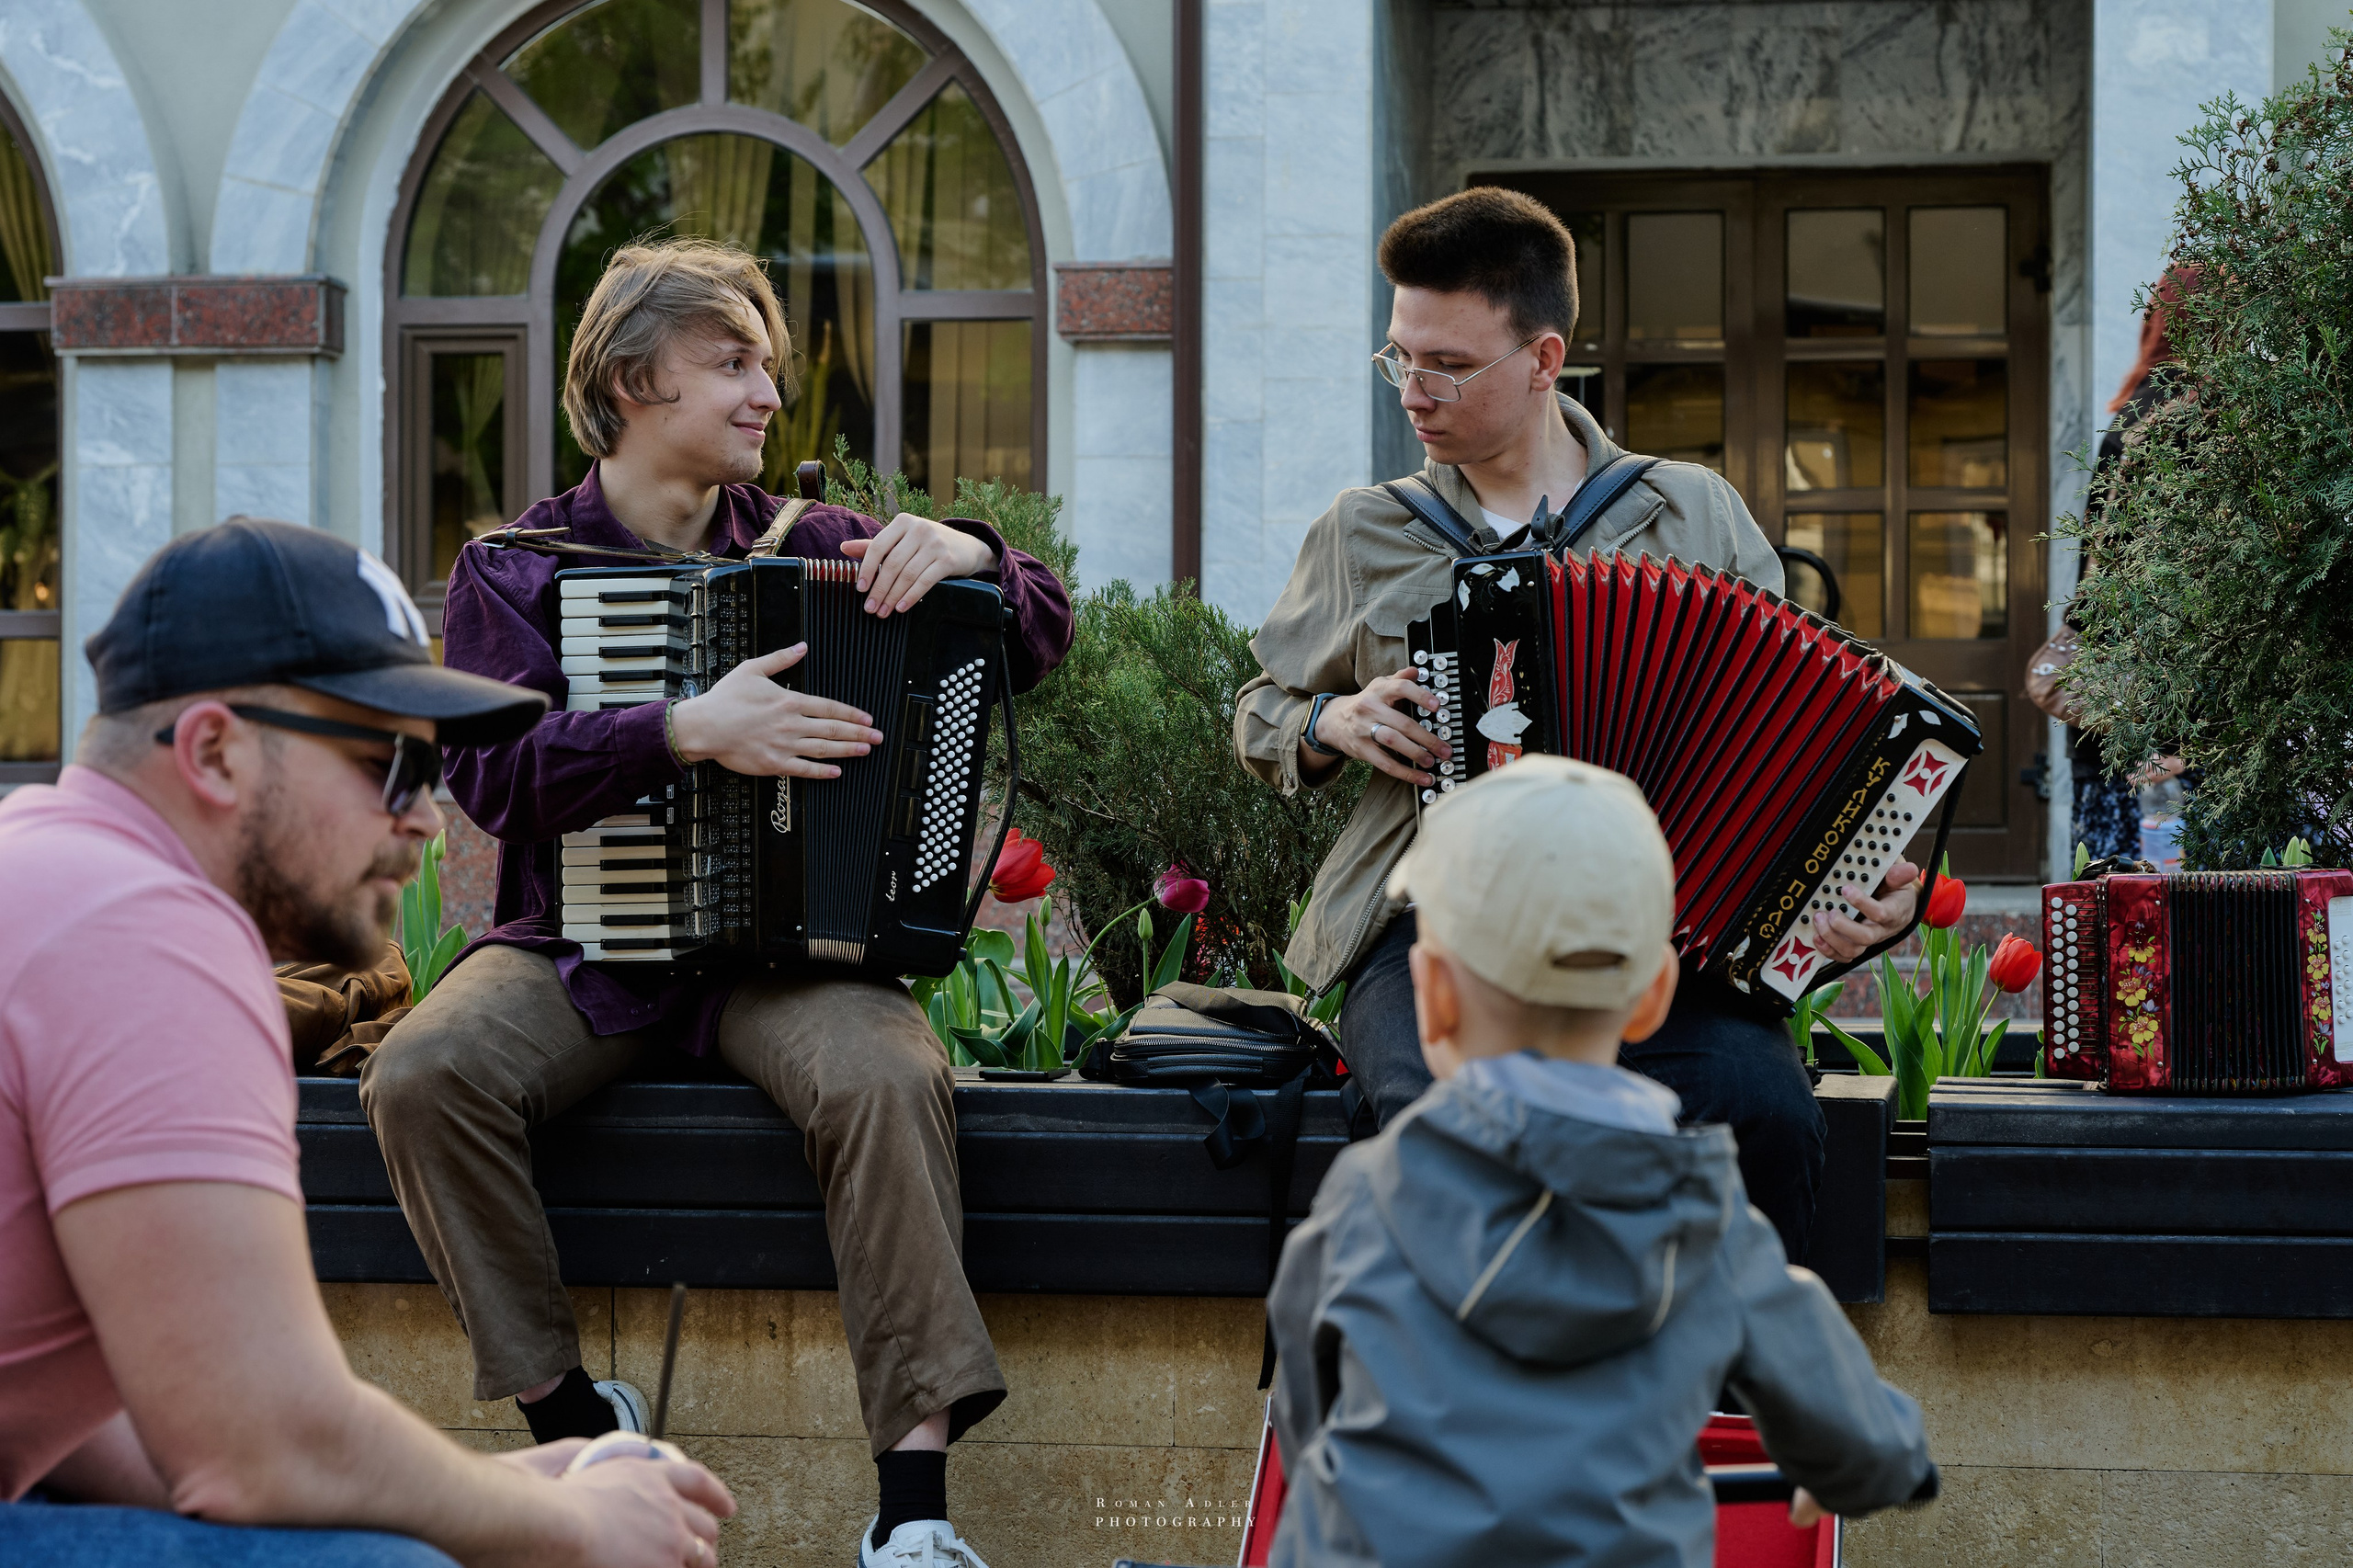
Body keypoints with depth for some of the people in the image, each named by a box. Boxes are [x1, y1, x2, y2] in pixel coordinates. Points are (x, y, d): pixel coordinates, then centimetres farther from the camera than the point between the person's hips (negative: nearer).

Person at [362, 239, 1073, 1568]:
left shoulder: (810, 547, 12)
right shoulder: (518, 567, 6)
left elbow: (1045, 639, 9)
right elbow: (488, 766, -12)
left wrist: (970, 555, -14)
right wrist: (686, 733, -26)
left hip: (788, 945, 0)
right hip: (584, 948, 0)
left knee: (886, 1075, -33)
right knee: (423, 1073, -30)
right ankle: (571, 1418, -14)